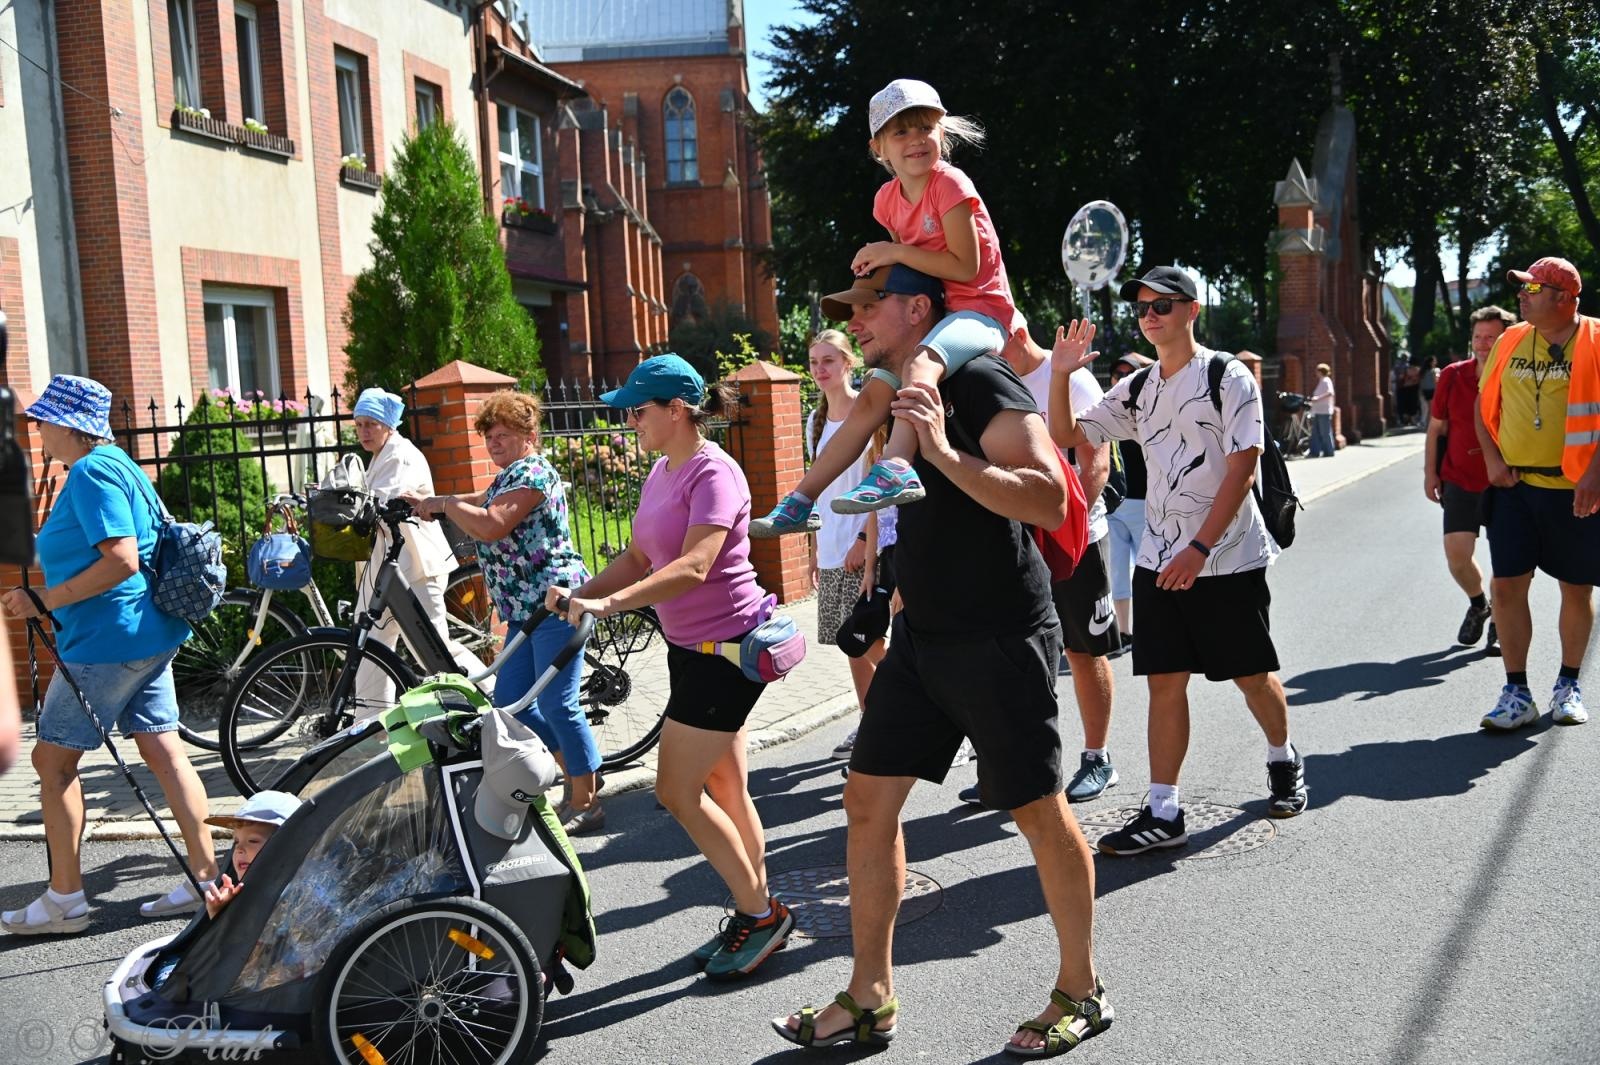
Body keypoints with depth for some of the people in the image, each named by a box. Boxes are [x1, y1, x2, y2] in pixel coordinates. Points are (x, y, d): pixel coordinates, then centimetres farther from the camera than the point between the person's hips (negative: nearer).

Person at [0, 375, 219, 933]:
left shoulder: (91, 473, -16)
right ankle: (205, 876, 11)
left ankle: (64, 899, 8)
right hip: (148, 635, 10)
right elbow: (148, 539, 24)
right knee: (163, 750, 9)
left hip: (107, 640, -10)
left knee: (53, 757, 1)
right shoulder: (117, 463, 14)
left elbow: (121, 561, -24)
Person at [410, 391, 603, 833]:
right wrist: (425, 501, 22)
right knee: (509, 702, 11)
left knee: (556, 704, -8)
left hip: (554, 603, -11)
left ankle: (586, 804, 3)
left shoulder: (532, 473, -12)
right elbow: (480, 503, 36)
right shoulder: (509, 477, 20)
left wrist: (442, 503, -10)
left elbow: (490, 526, -24)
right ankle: (580, 773, 24)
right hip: (526, 611, 11)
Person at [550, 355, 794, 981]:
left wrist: (608, 604, -38)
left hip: (728, 645, -9)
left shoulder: (713, 472, -18)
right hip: (691, 644, 9)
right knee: (725, 789, 15)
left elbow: (694, 566, -31)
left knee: (676, 791, -5)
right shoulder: (662, 471, 10)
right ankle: (758, 914, 27)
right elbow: (638, 558, 13)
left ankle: (761, 913, 10)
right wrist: (577, 595, -1)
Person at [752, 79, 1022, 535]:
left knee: (920, 364, -38)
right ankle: (800, 501, -1)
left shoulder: (950, 184, -13)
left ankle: (896, 468, -55)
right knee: (871, 399, -1)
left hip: (981, 310, -7)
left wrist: (895, 252, -18)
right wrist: (880, 265, 1)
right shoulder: (888, 198, 8)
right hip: (928, 312, 8)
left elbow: (966, 266, -19)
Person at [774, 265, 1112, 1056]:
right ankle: (870, 1000, 20)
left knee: (1039, 811, 4)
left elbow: (1050, 501, -25)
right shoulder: (888, 398, 12)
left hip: (1000, 638, -8)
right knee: (868, 799, 7)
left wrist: (945, 454, -32)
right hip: (922, 636, 8)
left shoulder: (981, 385, -14)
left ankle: (1080, 993, 24)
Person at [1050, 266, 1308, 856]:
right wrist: (1061, 375, -7)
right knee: (1165, 680, 2)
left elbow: (1241, 470, -14)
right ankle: (1163, 812, 5)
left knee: (1251, 674, 9)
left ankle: (1284, 762, 37)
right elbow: (1065, 434, 9)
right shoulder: (1137, 390, 10)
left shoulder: (1229, 377, -7)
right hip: (1159, 559, 4)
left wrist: (1200, 548, -20)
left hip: (1228, 558, -4)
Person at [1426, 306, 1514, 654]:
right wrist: (1430, 472, 5)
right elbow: (1436, 428, 6)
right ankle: (1478, 605, 27)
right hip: (1459, 481, 2)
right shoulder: (1453, 376, -3)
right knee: (1456, 555, -3)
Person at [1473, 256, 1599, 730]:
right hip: (1515, 485, 3)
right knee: (1507, 584, -2)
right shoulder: (1509, 341, 6)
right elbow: (1485, 403, 13)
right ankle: (1517, 693, 7)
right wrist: (1492, 459, 0)